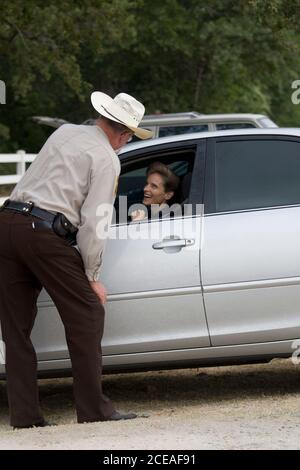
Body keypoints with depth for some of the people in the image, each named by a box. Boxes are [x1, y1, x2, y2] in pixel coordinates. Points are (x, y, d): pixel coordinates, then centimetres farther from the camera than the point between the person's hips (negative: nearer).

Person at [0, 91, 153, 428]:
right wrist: (92, 277, 0)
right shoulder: (107, 159, 0)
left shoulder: (64, 133, 20)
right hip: (46, 233, -7)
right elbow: (93, 223, -7)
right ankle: (94, 409, 1)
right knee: (87, 316, 4)